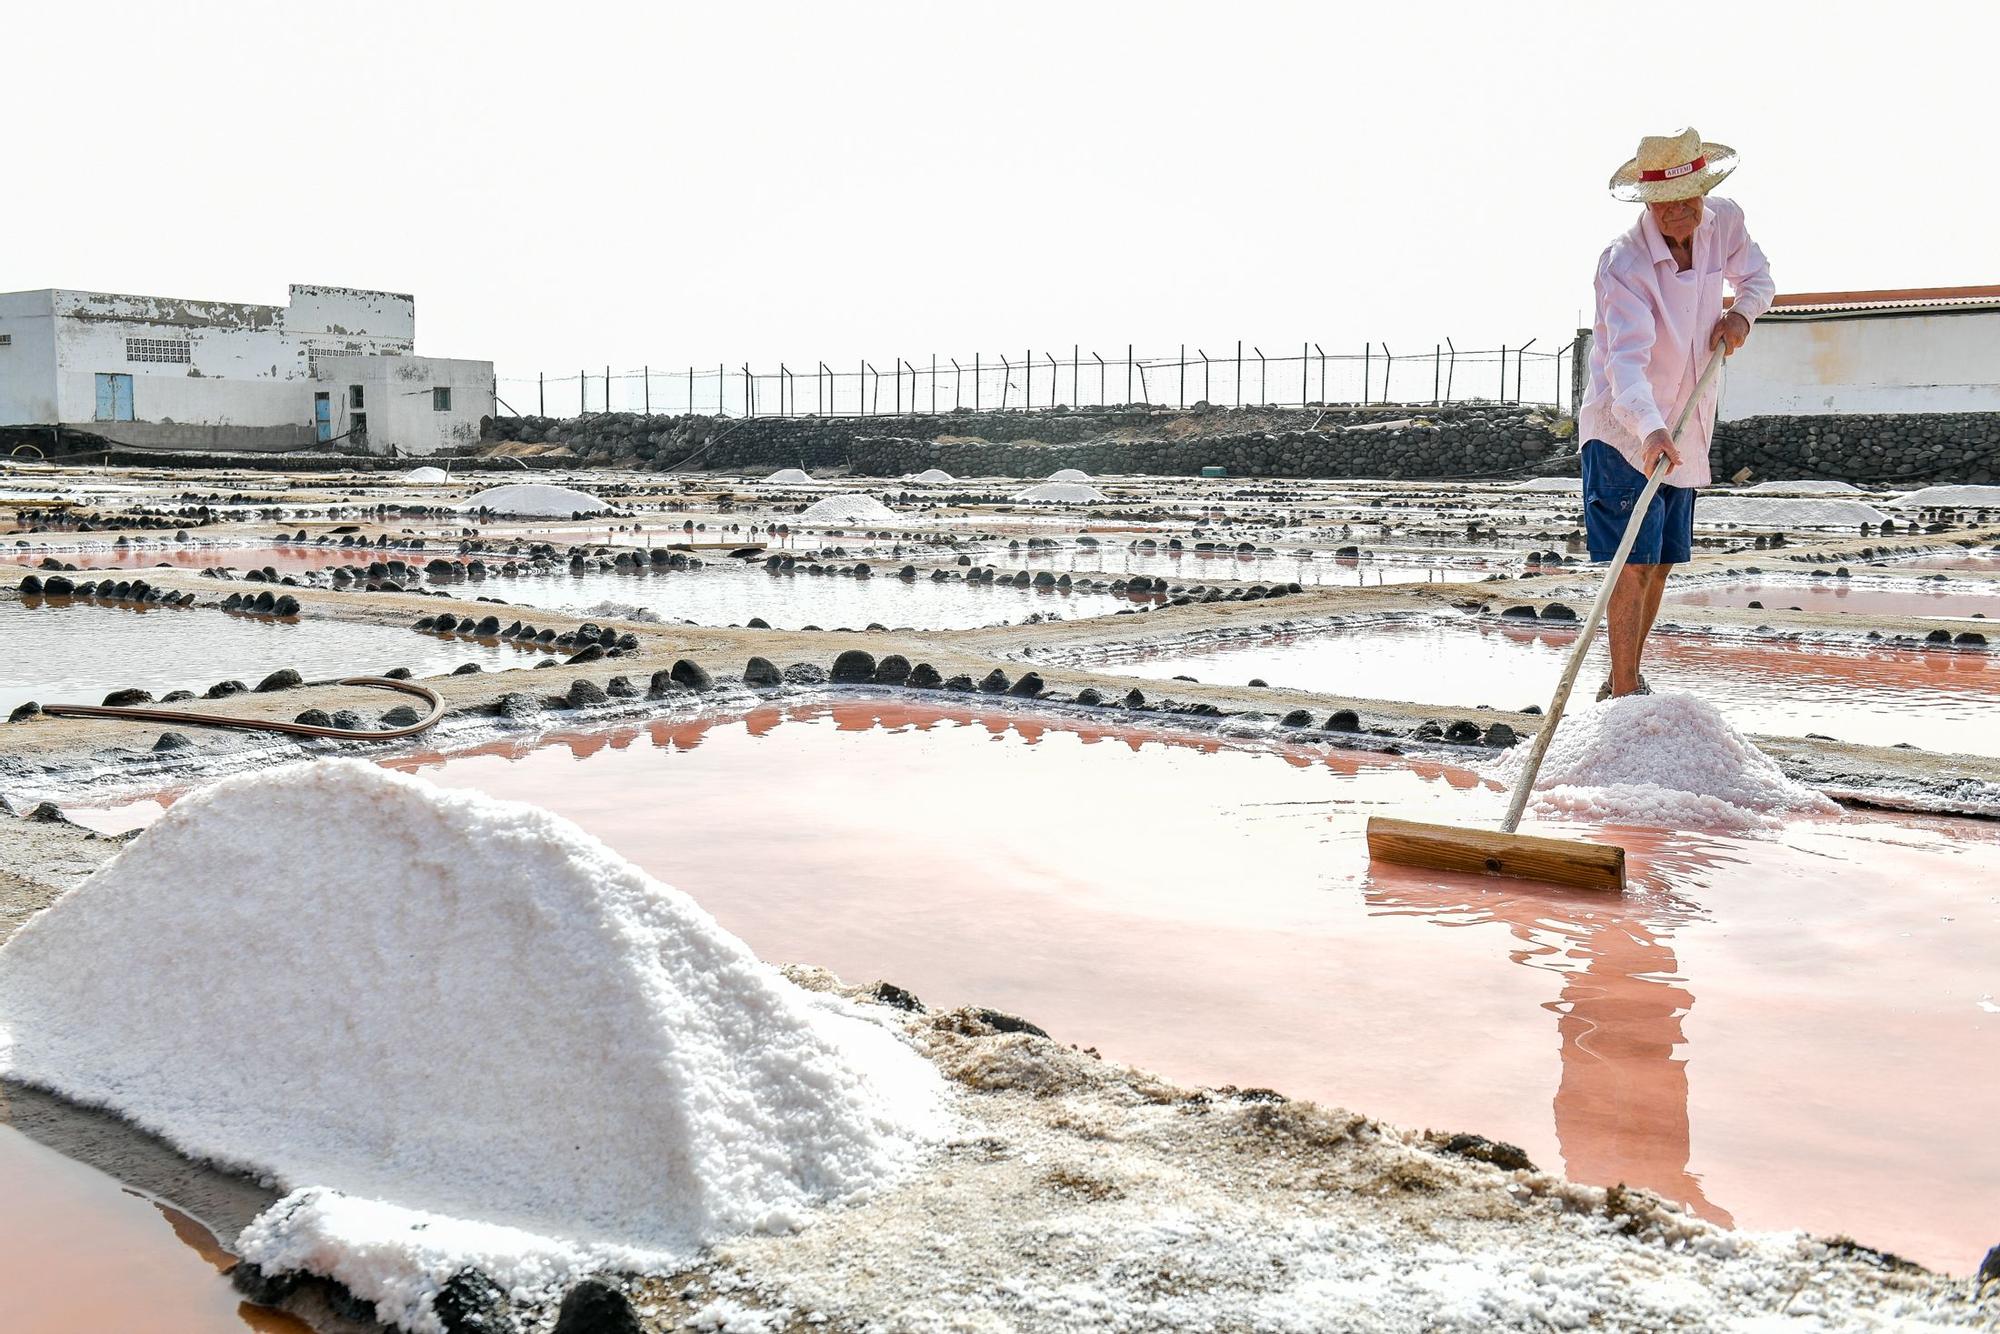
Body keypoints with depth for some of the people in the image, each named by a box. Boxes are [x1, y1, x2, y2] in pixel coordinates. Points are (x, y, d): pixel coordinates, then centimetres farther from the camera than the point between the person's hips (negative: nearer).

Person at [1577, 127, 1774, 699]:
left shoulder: (1725, 221, -3)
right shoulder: (1623, 262, -23)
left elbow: (1756, 276, 18)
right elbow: (1627, 359, -35)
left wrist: (1741, 312, -6)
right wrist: (1650, 430, -50)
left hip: (1684, 427, 7)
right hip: (1624, 431, -7)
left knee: (1660, 563, 13)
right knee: (1634, 564, -12)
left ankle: (1625, 682, 28)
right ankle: (1621, 696, -6)